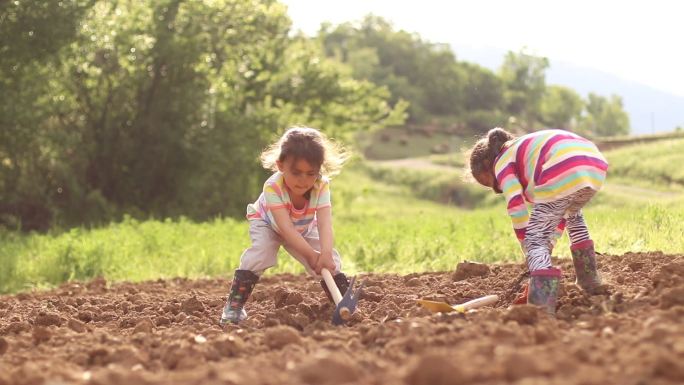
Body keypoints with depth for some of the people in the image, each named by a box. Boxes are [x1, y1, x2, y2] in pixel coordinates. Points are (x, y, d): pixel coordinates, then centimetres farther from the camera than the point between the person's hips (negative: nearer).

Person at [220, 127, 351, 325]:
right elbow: (286, 227, -45)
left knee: (330, 260, -12)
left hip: (304, 228, 3)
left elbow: (325, 222, -44)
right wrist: (311, 254, -52)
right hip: (267, 223, -3)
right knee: (260, 251, -30)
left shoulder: (321, 186, -33)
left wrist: (326, 253, -61)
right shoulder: (273, 187, -41)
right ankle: (235, 303, -23)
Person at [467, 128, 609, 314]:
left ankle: (542, 304, -16)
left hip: (563, 173, -8)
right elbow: (558, 212, 37)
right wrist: (547, 249, 33)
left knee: (535, 239, 1)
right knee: (572, 213, 38)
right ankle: (590, 281, 38)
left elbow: (517, 211, 5)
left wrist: (532, 257, 12)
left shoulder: (502, 163, 17)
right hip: (596, 167, 8)